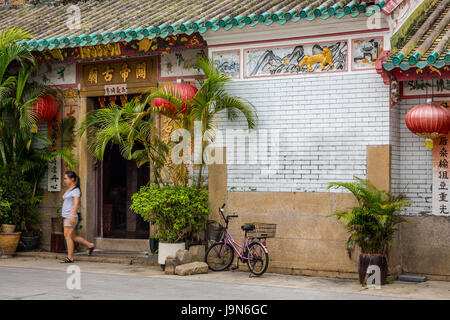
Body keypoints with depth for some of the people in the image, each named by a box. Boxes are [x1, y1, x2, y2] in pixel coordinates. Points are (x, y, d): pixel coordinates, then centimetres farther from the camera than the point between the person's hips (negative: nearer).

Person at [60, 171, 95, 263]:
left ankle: (70, 257, -4)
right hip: (66, 217, 9)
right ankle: (90, 245, 21)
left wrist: (72, 215, -27)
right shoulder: (69, 190, 18)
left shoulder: (76, 190, -10)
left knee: (68, 236, -8)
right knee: (73, 236, 12)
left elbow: (76, 204, -19)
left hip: (71, 217, -9)